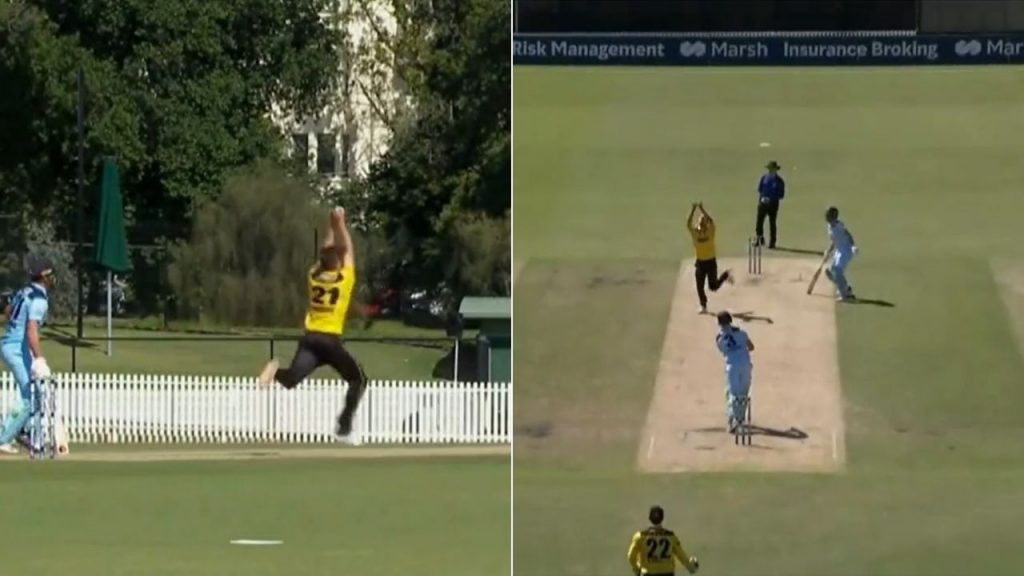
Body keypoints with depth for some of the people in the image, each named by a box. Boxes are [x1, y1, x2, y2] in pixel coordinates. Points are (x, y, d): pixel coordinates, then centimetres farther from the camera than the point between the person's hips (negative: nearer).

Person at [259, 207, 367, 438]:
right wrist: (341, 224, 19)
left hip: (309, 339, 3)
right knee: (358, 380, 15)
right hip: (331, 341, -3)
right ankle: (345, 423, -1)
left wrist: (332, 227, 33)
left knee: (291, 380, -13)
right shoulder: (345, 279, -2)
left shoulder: (314, 276, 8)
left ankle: (277, 372, -48)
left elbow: (325, 254, 26)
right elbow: (348, 251, 12)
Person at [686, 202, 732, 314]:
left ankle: (726, 275, 31)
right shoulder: (695, 232, -5)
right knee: (700, 287, 1)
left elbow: (711, 221, -29)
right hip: (700, 262, 3)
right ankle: (703, 306, 16)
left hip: (711, 261, -3)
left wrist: (702, 209, -36)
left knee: (713, 286, 3)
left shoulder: (710, 231, -10)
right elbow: (688, 224, -22)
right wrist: (693, 210, -32)